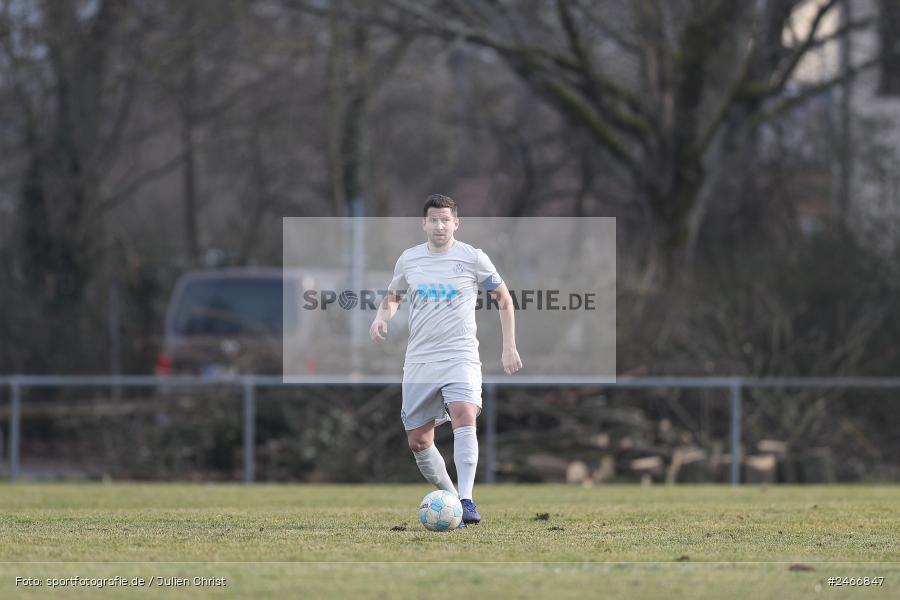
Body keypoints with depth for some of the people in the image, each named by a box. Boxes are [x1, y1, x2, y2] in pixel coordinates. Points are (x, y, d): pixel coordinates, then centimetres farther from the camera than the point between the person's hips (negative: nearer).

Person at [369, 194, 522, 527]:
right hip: (419, 360, 4)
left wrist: (509, 348, 5)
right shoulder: (408, 259, 7)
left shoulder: (473, 258, -1)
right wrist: (381, 317, -1)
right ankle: (448, 496, 24)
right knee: (418, 440, 5)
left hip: (460, 356, -4)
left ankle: (465, 500, -32)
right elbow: (392, 297, 23)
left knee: (464, 416, -28)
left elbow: (504, 299, 10)